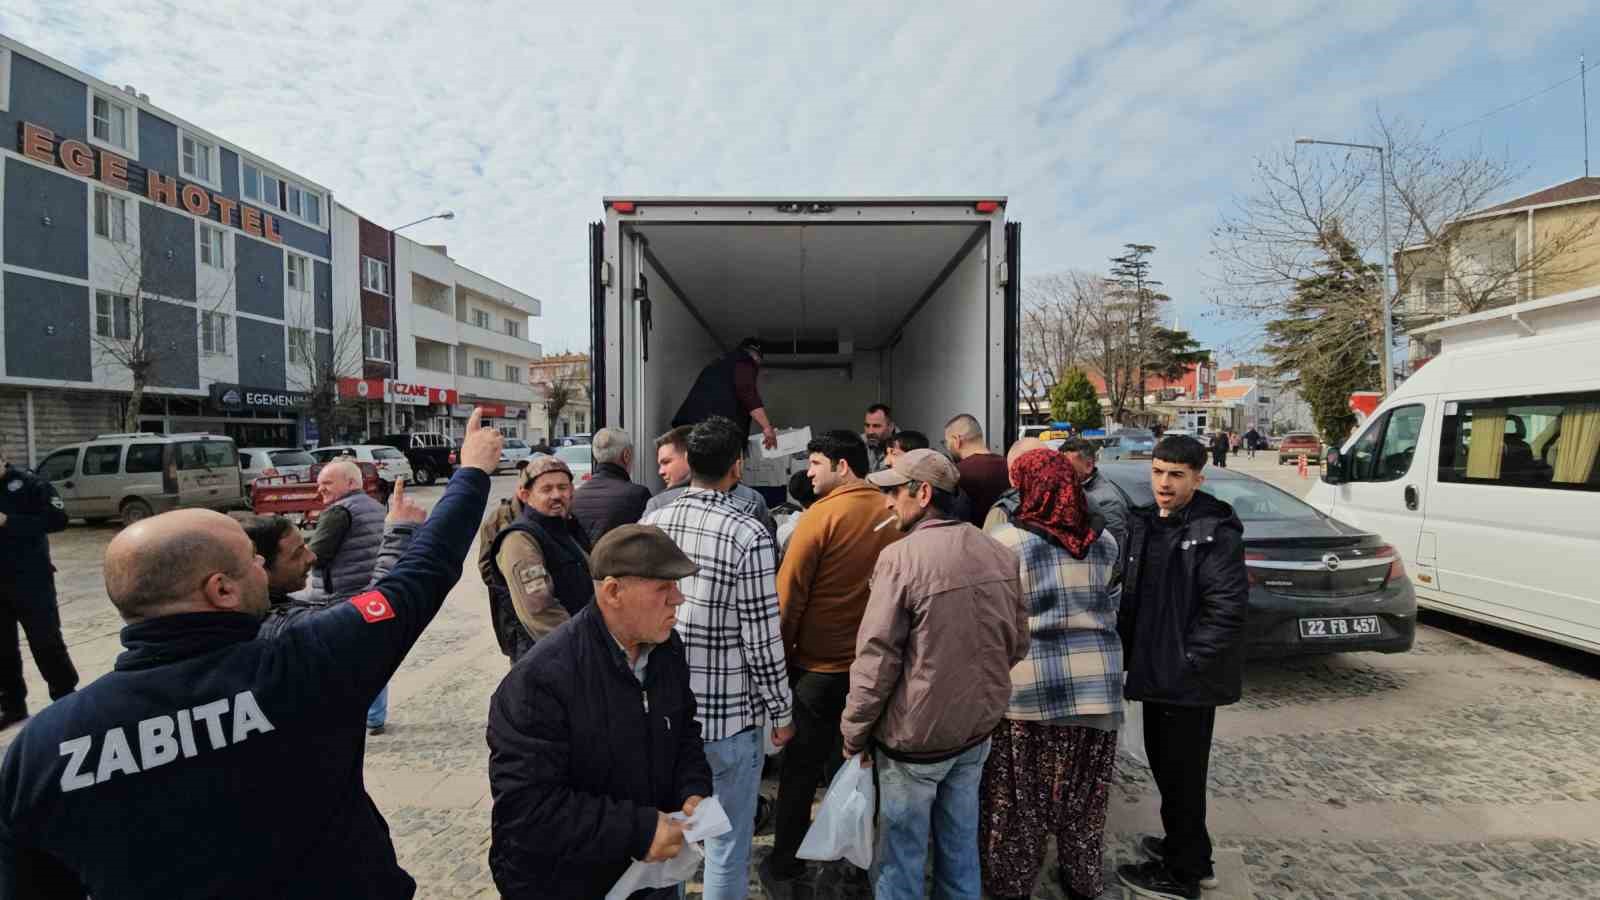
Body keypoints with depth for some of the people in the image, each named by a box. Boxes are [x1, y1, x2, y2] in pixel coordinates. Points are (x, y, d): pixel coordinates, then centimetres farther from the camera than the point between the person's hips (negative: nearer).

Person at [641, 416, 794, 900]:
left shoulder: (651, 524, -2)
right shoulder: (748, 534, -18)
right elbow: (762, 638, -16)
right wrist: (781, 711, -2)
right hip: (729, 713, -5)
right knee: (727, 843, 13)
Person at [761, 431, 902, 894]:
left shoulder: (822, 514, -16)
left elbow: (789, 593, -13)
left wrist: (778, 653, -2)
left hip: (819, 662, -4)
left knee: (802, 764, 11)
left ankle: (785, 865, 23)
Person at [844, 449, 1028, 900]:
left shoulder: (901, 557, -21)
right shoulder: (1000, 553, -2)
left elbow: (876, 660, -18)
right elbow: (1018, 644, 7)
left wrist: (853, 734, -5)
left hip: (915, 734, -6)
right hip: (978, 728, 6)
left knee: (901, 859, 12)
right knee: (961, 848, 22)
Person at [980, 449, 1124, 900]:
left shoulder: (1005, 541, -11)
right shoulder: (1104, 541, 4)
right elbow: (1111, 609, 12)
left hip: (1026, 688, -4)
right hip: (1096, 685, 5)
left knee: (1018, 797, 10)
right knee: (1083, 795, 17)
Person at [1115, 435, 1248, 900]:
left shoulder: (1215, 531, -16)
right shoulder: (1144, 524, 7)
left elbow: (1226, 607, -20)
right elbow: (1131, 594, 13)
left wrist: (1190, 661, -18)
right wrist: (1130, 650, 7)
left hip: (1190, 678, -8)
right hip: (1156, 670, 8)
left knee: (1182, 772, 6)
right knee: (1164, 762, 21)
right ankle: (1188, 851, 40)